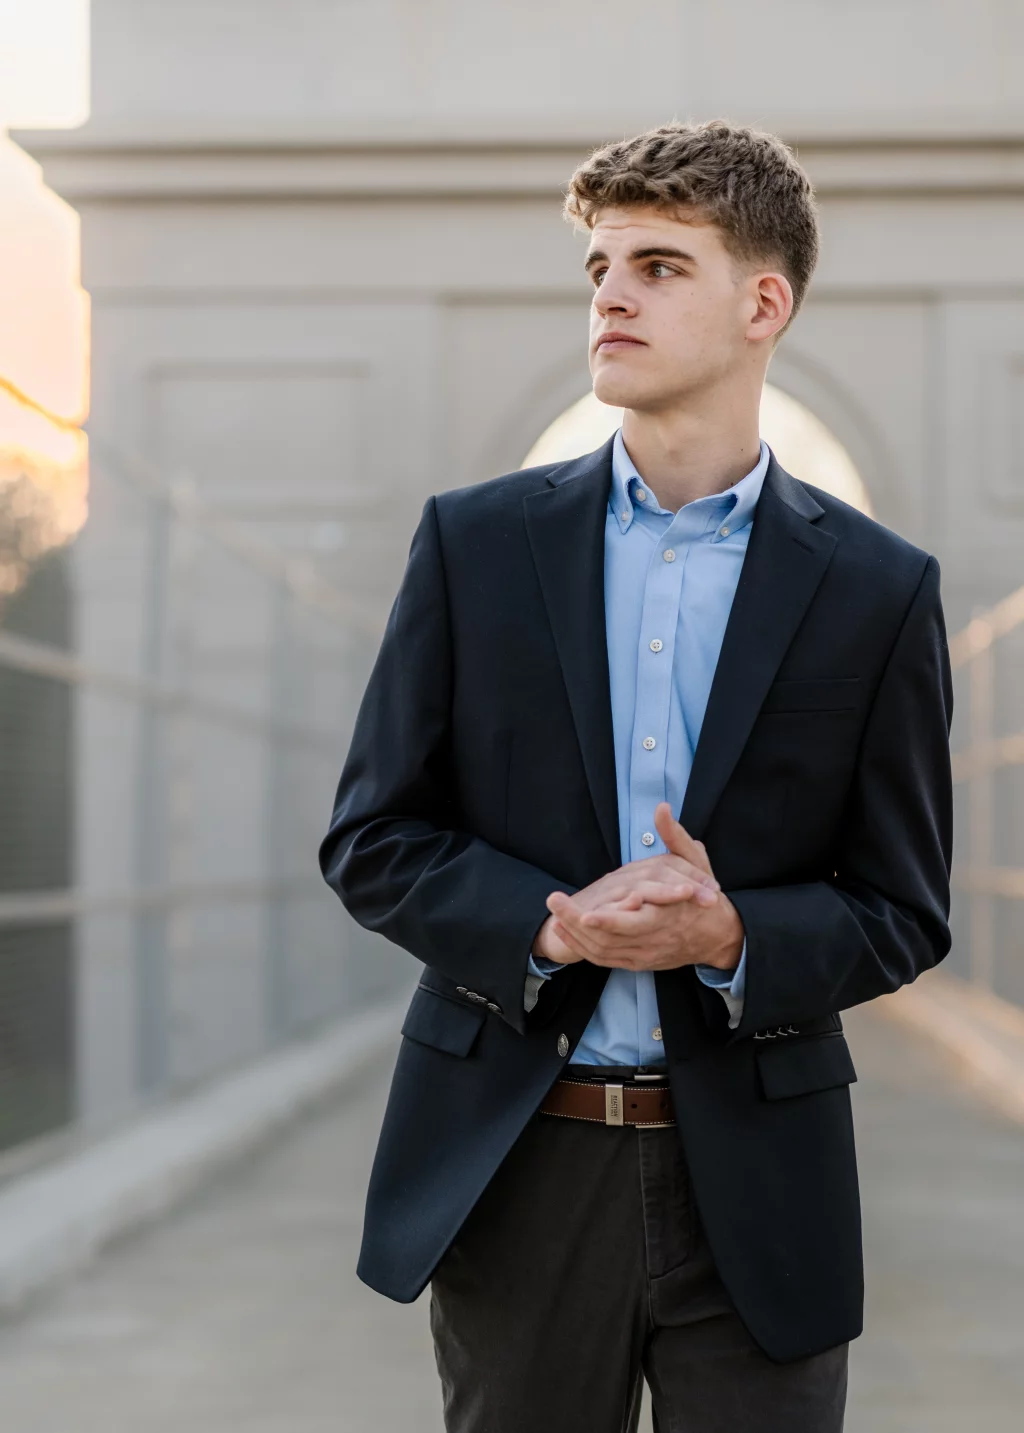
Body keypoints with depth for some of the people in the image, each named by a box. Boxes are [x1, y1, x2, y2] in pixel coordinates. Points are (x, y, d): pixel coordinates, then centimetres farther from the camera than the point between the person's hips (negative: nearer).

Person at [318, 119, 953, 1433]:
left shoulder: (877, 587, 0)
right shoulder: (477, 541, 2)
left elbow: (903, 914, 2)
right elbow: (370, 842, 2)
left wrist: (731, 937, -17)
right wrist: (550, 926, -16)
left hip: (753, 1188, 0)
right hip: (509, 1166, 1)